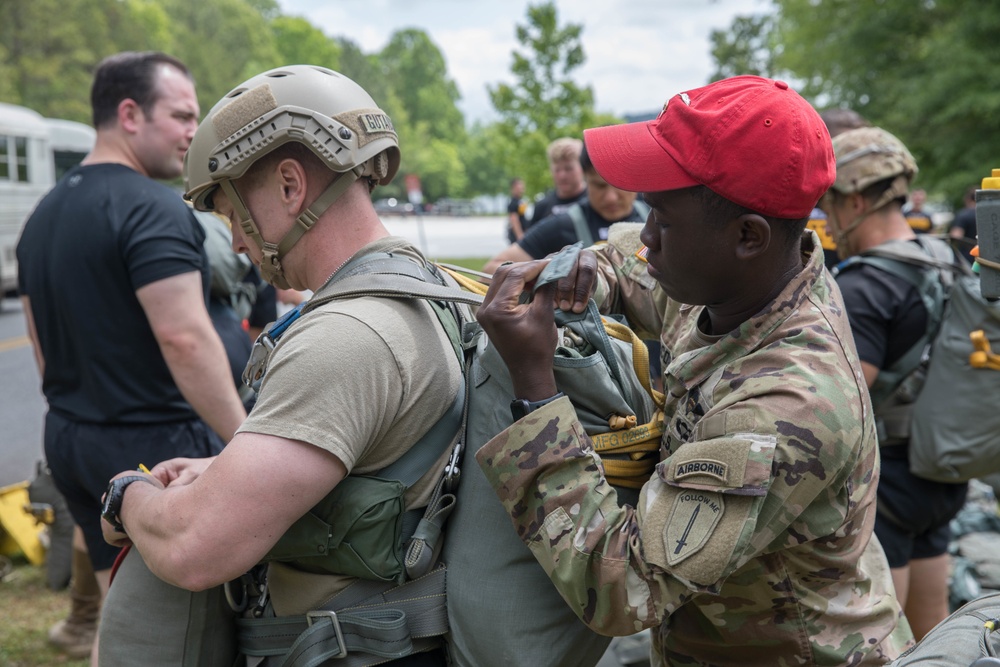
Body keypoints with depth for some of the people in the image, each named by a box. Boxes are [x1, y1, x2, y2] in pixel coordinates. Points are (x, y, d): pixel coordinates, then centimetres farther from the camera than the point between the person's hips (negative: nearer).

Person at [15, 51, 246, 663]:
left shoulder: (44, 215, 12)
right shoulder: (153, 208, -17)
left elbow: (43, 343, 17)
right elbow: (184, 339, -25)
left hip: (70, 439, 9)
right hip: (154, 444, -8)